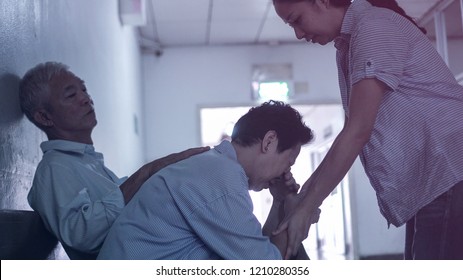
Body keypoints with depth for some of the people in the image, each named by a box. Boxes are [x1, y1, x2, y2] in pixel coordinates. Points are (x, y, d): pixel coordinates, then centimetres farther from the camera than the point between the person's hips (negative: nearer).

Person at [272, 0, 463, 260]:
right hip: (428, 183, 10)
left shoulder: (373, 27, -15)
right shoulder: (348, 45, 13)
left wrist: (305, 208, -14)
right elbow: (354, 131, 17)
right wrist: (312, 185, 10)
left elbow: (358, 133, -19)